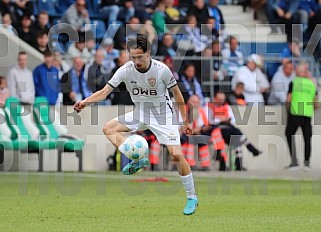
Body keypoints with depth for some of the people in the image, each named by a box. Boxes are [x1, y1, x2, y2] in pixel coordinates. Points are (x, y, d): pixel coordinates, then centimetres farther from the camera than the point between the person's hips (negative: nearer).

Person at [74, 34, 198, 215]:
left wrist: (185, 121, -4)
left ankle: (192, 198, -2)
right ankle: (138, 160, -13)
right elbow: (105, 92, -15)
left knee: (176, 155, -16)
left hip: (163, 115, -5)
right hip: (140, 114, 5)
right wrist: (85, 102, -33)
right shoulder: (125, 70, -16)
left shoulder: (162, 70, -22)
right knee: (108, 129, -8)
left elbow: (177, 94, -8)